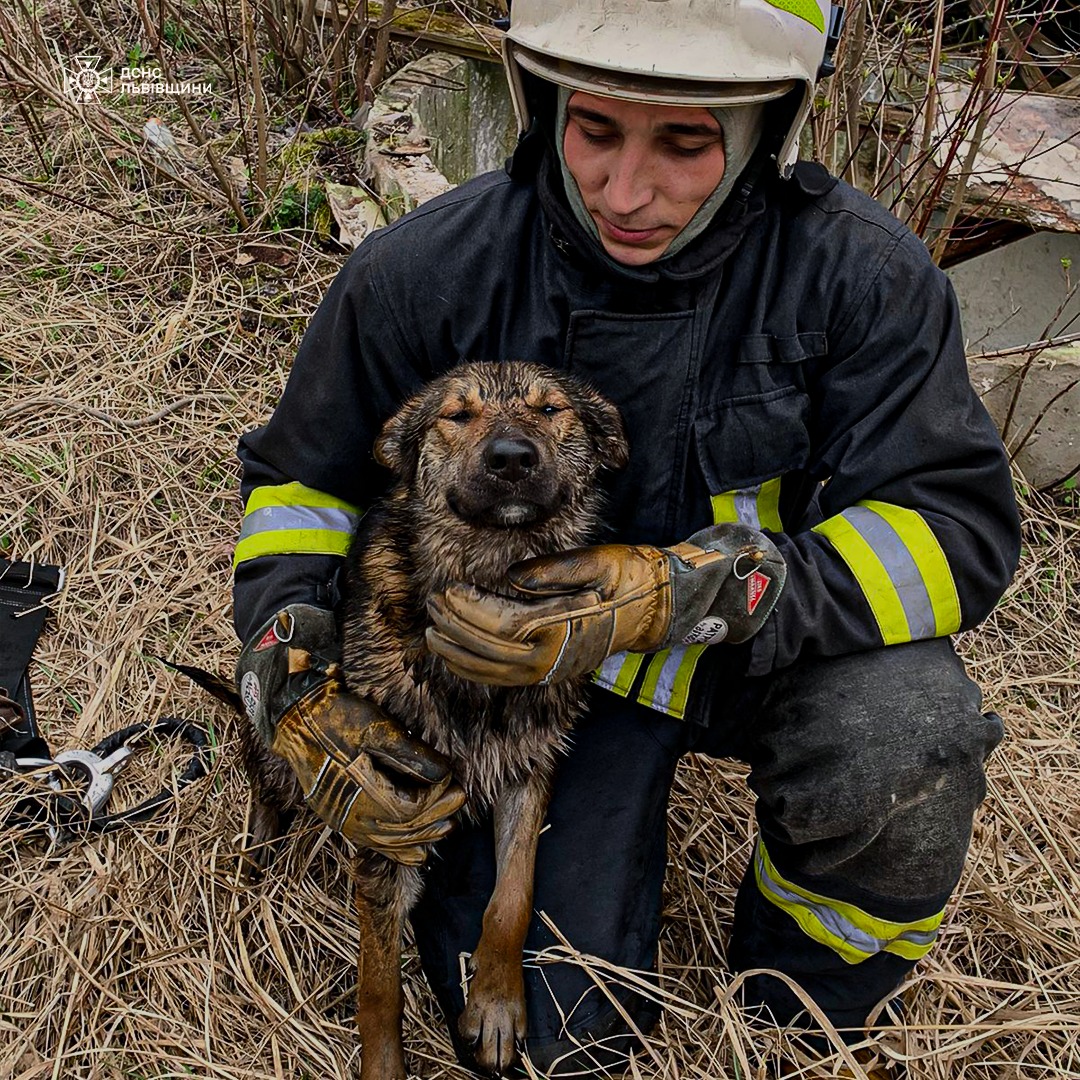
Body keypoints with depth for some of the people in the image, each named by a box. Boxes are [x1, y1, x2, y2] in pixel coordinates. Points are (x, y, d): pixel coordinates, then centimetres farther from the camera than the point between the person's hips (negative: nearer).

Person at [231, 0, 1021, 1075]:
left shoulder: (856, 272, -21)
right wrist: (293, 680, -20)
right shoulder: (424, 271, -17)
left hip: (770, 640, 0)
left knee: (900, 749, -34)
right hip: (540, 651, 1)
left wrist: (694, 594, -38)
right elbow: (301, 478, -2)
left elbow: (957, 522, -23)